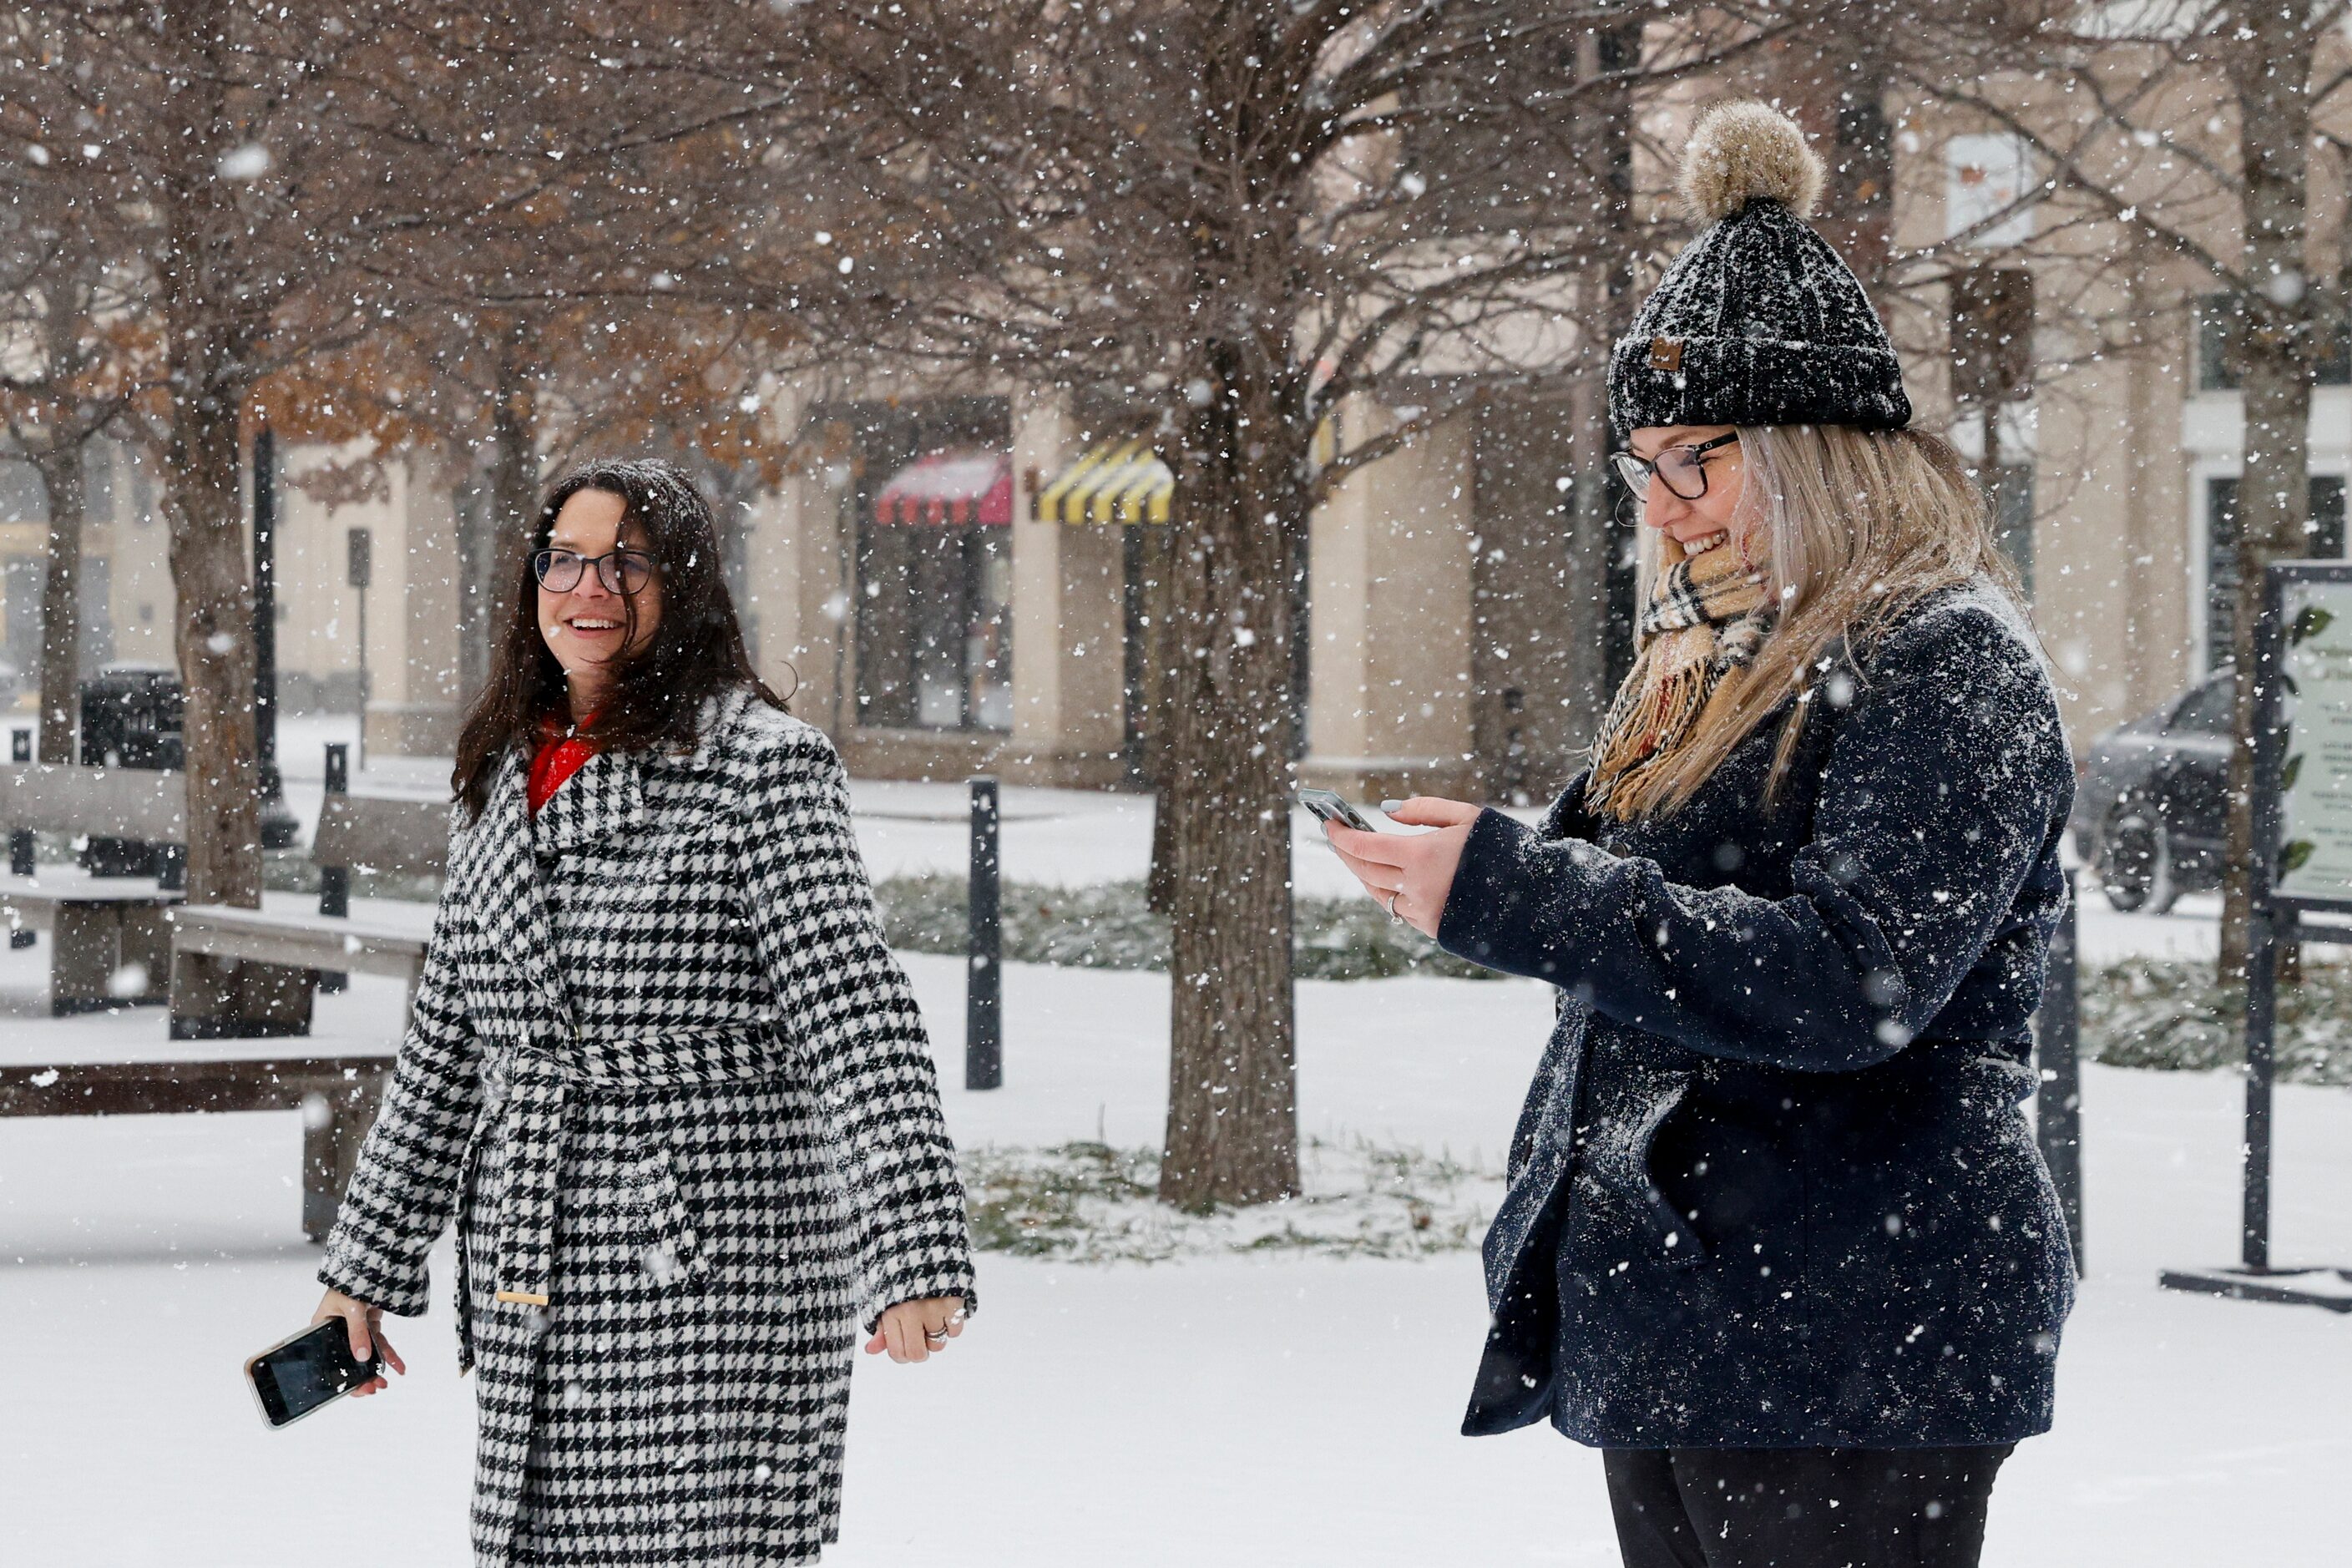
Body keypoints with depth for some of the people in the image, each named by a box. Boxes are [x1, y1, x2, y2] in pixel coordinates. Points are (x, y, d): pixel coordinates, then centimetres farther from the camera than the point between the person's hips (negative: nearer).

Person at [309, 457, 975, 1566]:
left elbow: (855, 1021, -14)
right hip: (530, 1293, 6)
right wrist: (365, 1267, 22)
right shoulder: (503, 778, 14)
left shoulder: (762, 766, -6)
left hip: (711, 1272, -6)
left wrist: (917, 1263, -24)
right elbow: (446, 1047, 22)